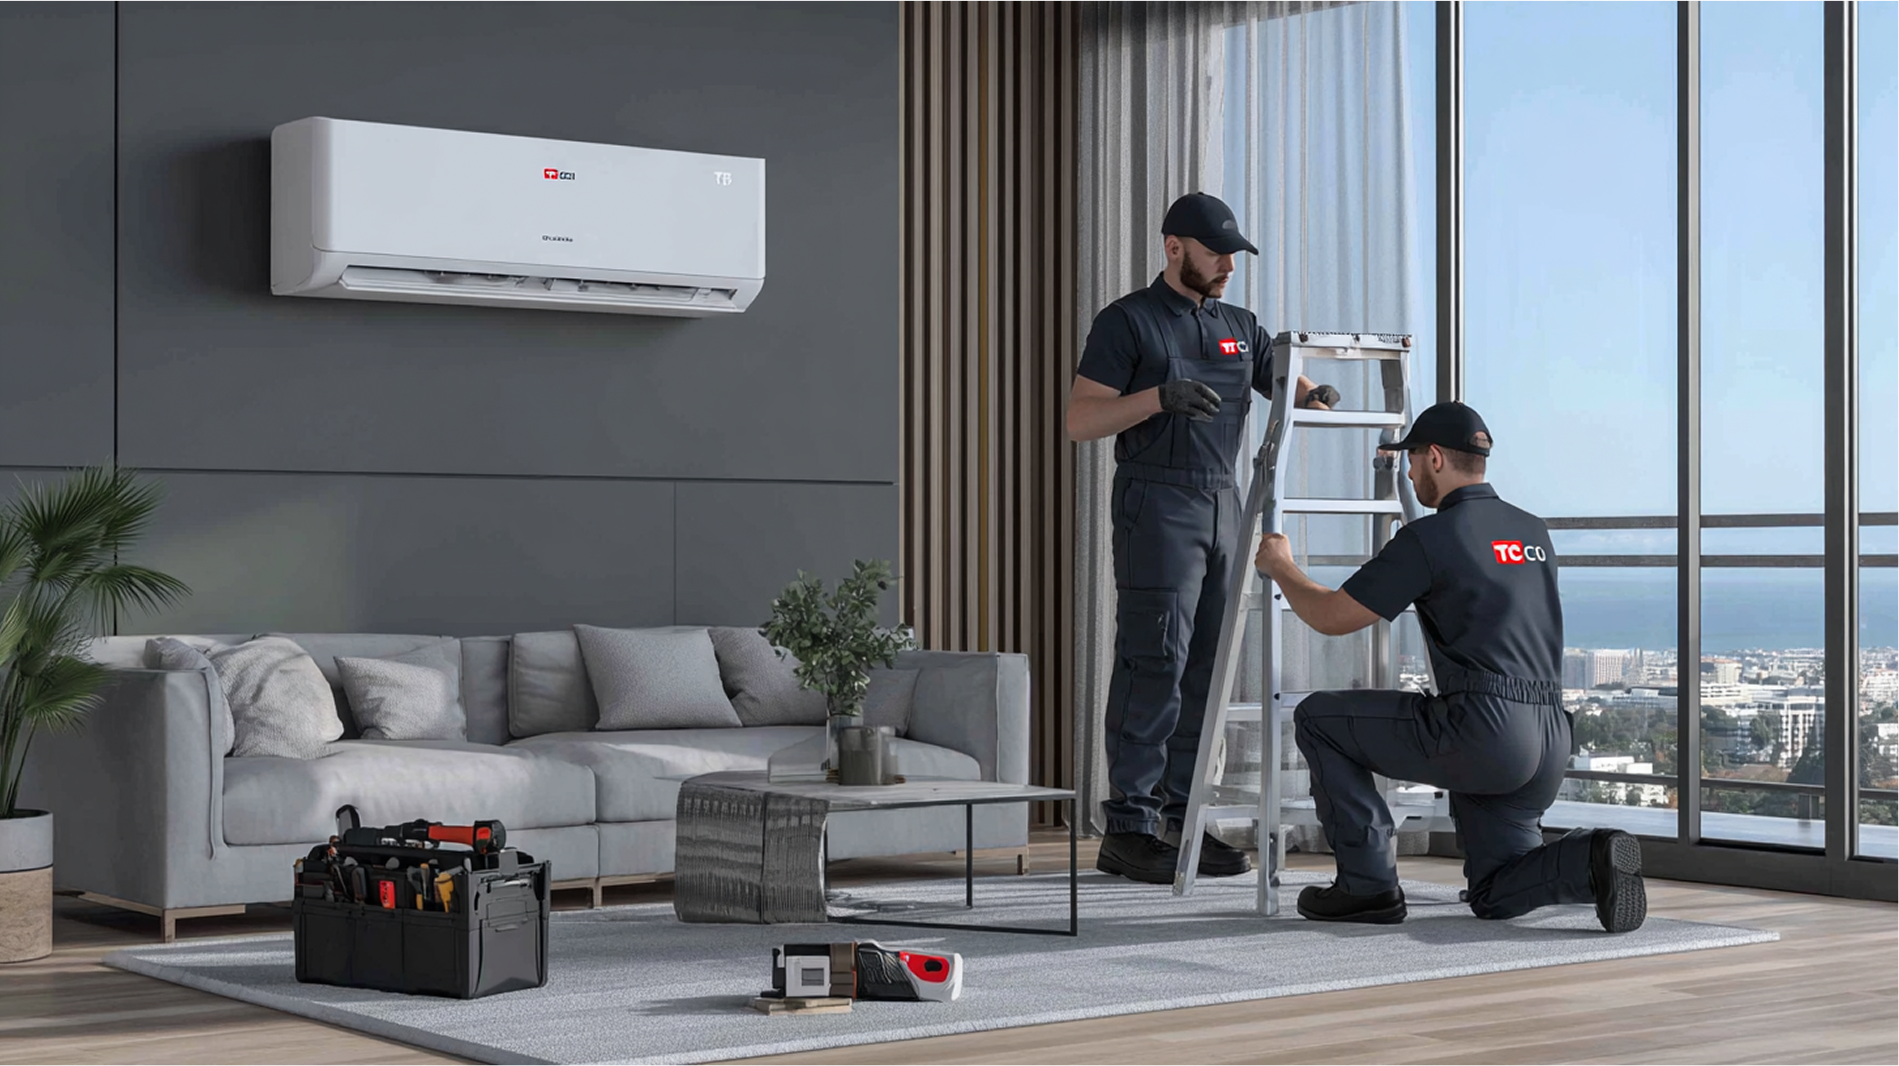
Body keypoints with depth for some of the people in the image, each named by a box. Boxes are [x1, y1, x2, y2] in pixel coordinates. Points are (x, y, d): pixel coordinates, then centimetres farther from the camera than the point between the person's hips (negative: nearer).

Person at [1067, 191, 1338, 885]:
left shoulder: (1238, 327, 18)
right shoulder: (1128, 322, -1)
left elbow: (1286, 386, 17)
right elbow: (1080, 420, -8)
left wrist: (1315, 395, -7)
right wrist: (1160, 396, -21)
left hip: (1223, 503, 7)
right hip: (1158, 506, -7)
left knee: (1205, 667, 5)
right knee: (1154, 664, -12)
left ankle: (1183, 819, 9)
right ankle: (1128, 827, -10)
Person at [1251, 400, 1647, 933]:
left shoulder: (1428, 539, -6)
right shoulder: (1535, 533, 17)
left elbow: (1331, 617, -1)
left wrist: (1281, 567, 18)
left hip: (1479, 731, -8)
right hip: (1549, 743, 8)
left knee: (1318, 719, 10)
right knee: (1495, 897, 20)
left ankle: (1368, 884, 7)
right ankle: (1592, 859, -10)